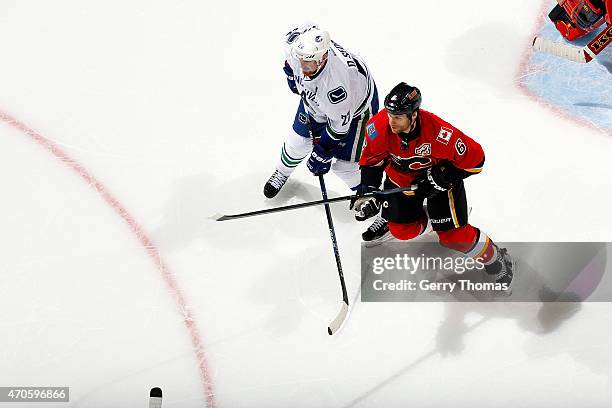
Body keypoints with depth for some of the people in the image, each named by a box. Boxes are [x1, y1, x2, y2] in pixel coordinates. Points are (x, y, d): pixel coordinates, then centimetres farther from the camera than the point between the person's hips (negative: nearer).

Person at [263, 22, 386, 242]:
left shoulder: (337, 78, -47)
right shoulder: (295, 43, -32)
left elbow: (339, 124, -31)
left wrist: (322, 152, -20)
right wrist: (291, 74, 12)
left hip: (355, 106, -6)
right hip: (316, 97, 6)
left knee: (344, 164, -5)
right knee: (298, 139, 19)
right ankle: (283, 172, 53)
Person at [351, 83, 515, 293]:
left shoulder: (440, 133, -39)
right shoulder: (378, 127, -28)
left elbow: (474, 159, -25)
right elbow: (371, 160, -10)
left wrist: (442, 178, -25)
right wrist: (367, 191, -20)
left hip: (439, 175, -4)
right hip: (402, 176, 4)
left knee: (452, 235, -7)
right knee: (402, 231, 2)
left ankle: (497, 260, 15)